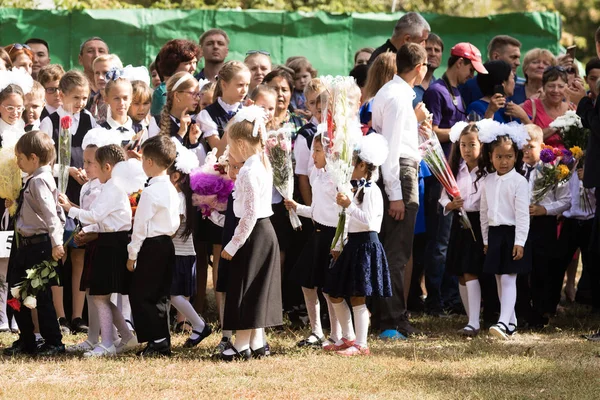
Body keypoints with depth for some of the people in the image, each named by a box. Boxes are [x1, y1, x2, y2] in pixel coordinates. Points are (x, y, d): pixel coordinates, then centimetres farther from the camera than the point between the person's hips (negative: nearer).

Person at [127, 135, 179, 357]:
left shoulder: (151, 192, -16)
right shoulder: (171, 189, 10)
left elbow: (141, 226, -14)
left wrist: (132, 254, -9)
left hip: (151, 247, -9)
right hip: (167, 244, 9)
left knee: (141, 295, -4)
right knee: (160, 295, 13)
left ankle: (157, 340, -9)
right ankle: (164, 342, 14)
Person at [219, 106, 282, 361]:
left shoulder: (249, 172, -19)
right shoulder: (263, 165, 10)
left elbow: (250, 214, -22)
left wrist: (233, 245, -18)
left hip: (253, 233, -9)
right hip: (266, 232, 9)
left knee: (244, 288, -3)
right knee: (256, 289, 14)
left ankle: (242, 345, 0)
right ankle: (257, 342, 17)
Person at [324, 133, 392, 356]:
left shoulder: (371, 191, -14)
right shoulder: (359, 189, 16)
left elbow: (368, 220, -23)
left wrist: (349, 206, -20)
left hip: (366, 244, -10)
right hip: (354, 244, 10)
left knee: (357, 297, -7)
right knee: (334, 293, 12)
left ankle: (361, 345, -1)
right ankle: (348, 338, 22)